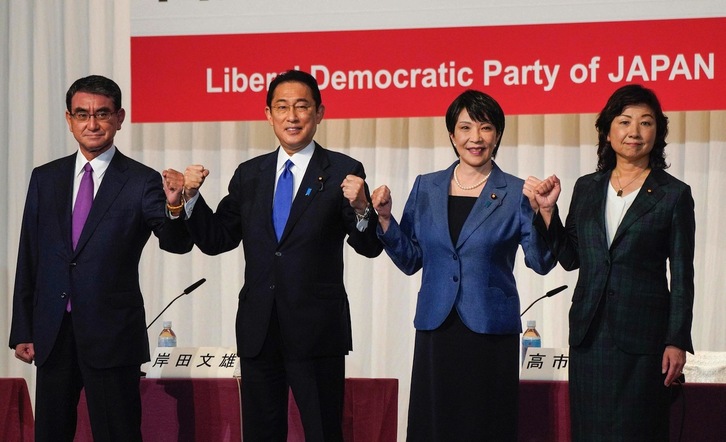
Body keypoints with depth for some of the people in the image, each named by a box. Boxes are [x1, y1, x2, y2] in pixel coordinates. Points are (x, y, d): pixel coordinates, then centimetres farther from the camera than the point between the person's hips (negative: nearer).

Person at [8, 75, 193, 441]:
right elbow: (29, 258, 10)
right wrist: (22, 331, 7)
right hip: (51, 333, 4)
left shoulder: (142, 182, -4)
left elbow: (176, 243, -17)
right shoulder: (45, 178, 8)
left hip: (112, 335, -4)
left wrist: (174, 206, -39)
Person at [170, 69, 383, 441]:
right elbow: (216, 240, 10)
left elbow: (369, 247, -9)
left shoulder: (342, 172, -3)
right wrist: (191, 196, -4)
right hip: (258, 331, 4)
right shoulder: (248, 175, 10)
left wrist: (360, 209, -28)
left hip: (317, 330, -4)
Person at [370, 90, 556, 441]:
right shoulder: (425, 188, 9)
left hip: (491, 332, -2)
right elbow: (409, 261, 9)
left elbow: (541, 263, -7)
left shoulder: (515, 193, 0)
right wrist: (384, 218, -5)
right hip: (436, 330, 2)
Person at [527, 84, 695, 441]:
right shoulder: (586, 189, 10)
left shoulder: (674, 194, -1)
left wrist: (677, 341, -6)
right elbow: (570, 258, 11)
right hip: (589, 331, 4)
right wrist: (547, 210, -1)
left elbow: (682, 276, -1)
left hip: (642, 333, -4)